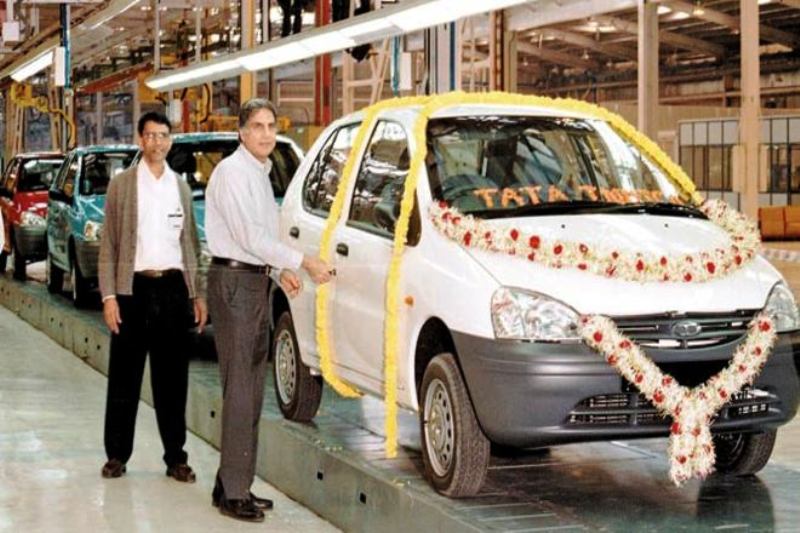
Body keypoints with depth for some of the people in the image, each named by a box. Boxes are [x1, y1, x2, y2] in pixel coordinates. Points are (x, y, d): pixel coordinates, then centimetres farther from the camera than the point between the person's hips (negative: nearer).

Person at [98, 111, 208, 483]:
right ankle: (117, 455, 12)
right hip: (134, 288, -2)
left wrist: (198, 294, 8)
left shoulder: (181, 187, 13)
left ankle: (175, 457, 12)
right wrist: (109, 295, -8)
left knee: (173, 378, 6)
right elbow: (108, 246, 0)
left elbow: (191, 244, 14)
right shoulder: (122, 184, 3)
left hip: (173, 287, 3)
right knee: (124, 378, 3)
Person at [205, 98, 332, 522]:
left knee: (252, 390, 10)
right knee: (239, 391, -10)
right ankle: (233, 492, -8)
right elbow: (250, 237, -18)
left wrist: (281, 270, 10)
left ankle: (236, 484, 17)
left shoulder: (261, 173, 17)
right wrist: (303, 262, -15)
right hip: (234, 281, -9)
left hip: (257, 282, 9)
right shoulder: (232, 172, -12)